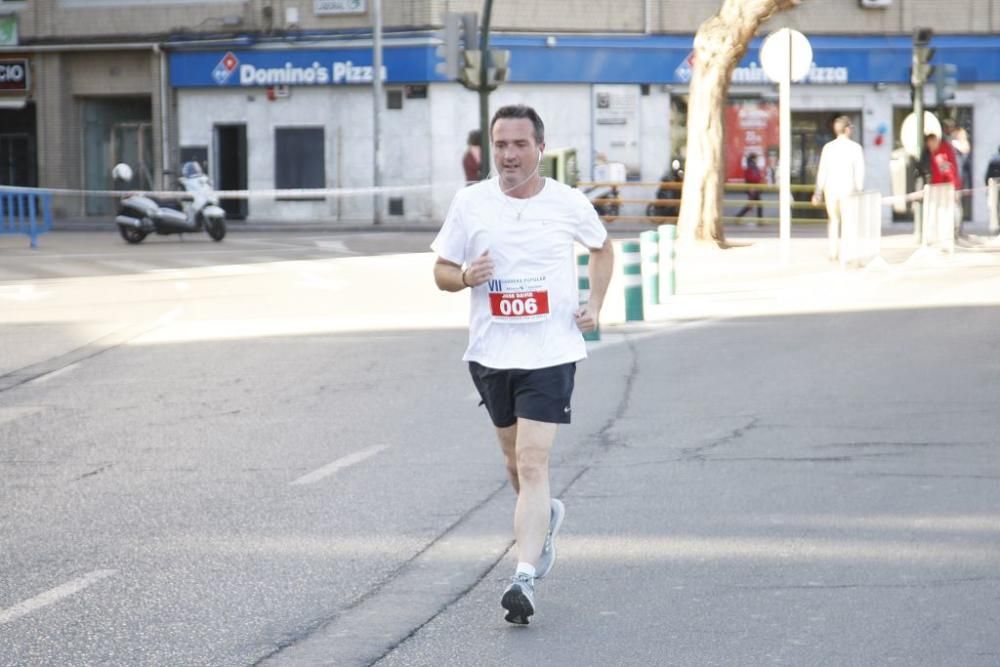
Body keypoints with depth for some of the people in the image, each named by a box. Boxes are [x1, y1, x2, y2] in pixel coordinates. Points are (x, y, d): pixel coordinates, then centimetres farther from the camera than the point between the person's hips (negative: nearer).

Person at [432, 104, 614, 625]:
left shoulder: (568, 203, -3)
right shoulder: (470, 202, -1)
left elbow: (602, 247, 17)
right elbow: (441, 270, 6)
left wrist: (595, 304, 4)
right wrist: (466, 277, -17)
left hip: (550, 352, -3)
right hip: (490, 351, 3)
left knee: (532, 462, -14)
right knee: (515, 458, 19)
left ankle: (524, 577, -18)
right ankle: (545, 516, 50)